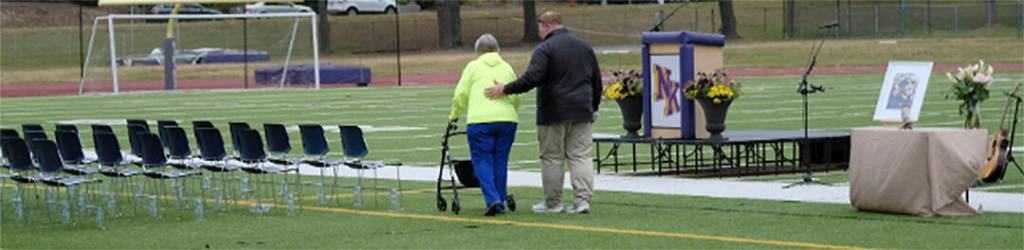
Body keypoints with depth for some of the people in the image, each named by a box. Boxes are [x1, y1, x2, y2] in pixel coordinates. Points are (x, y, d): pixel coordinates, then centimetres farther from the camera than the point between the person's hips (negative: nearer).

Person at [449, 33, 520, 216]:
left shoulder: (474, 66, 7)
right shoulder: (506, 67, 17)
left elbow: (461, 94, 4)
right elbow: (516, 96, 19)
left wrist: (454, 116, 17)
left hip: (480, 119, -3)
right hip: (507, 119, 3)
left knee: (482, 161, 0)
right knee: (501, 161, 10)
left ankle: (492, 199, -16)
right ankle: (500, 204, 11)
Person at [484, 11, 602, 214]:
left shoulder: (544, 49, -9)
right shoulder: (585, 47, 12)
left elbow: (531, 79, -19)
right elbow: (597, 81, 17)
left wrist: (505, 90, -11)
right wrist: (593, 107, 27)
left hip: (553, 114, -5)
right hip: (582, 113, 5)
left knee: (552, 158, 4)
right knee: (581, 156, 4)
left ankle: (552, 203, 8)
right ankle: (582, 201, -4)